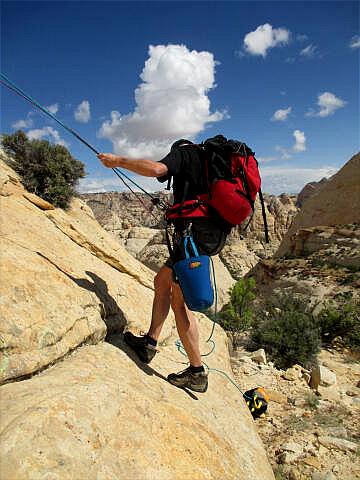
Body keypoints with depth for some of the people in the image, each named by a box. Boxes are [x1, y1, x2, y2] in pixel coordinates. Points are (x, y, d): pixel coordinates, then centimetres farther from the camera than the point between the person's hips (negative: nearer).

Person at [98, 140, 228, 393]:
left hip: (195, 233, -9)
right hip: (213, 234, 9)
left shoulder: (183, 152, 5)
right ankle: (149, 343, 21)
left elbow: (157, 168, -17)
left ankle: (197, 373, 5)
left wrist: (119, 160, -5)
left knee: (179, 302, -3)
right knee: (162, 281, 18)